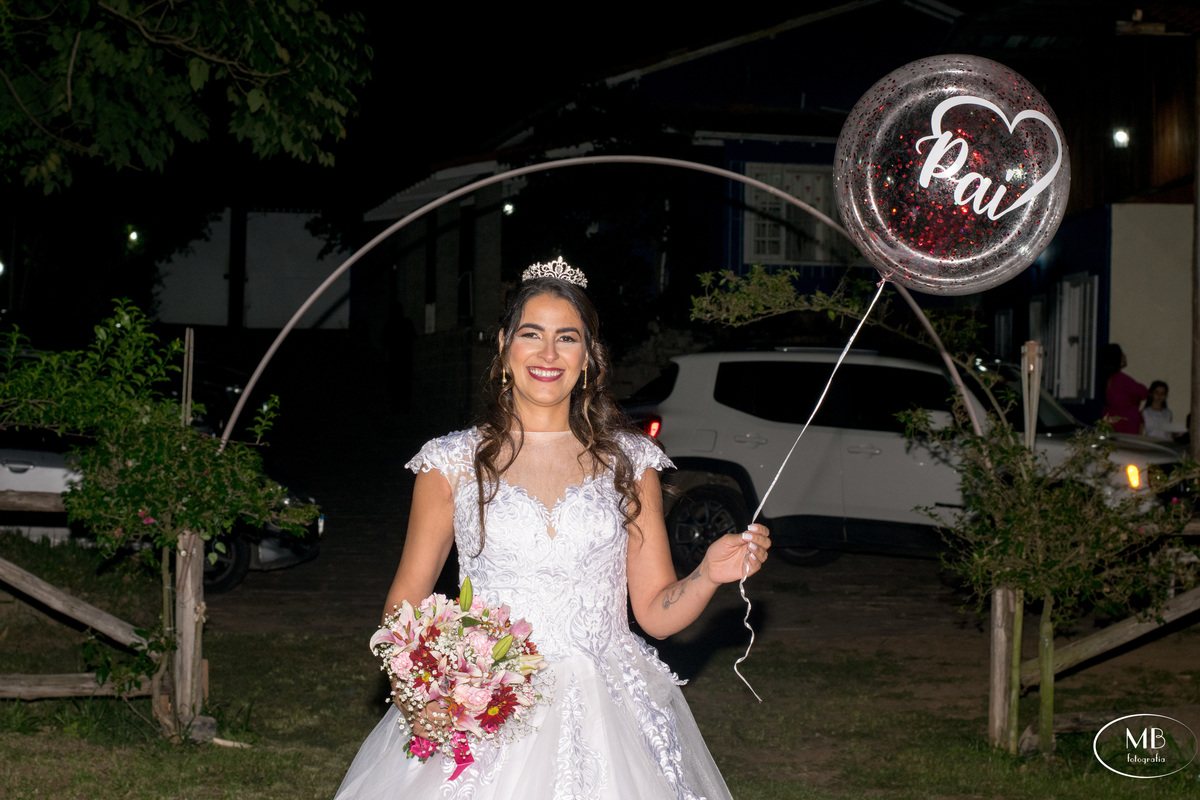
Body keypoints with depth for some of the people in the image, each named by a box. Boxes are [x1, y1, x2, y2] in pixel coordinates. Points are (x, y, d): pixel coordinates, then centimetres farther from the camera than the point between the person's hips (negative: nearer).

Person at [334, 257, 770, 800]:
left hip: (607, 721, 1)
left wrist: (709, 575, -11)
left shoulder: (629, 463, 7)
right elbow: (406, 602, 7)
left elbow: (656, 611, 8)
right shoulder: (452, 464, 4)